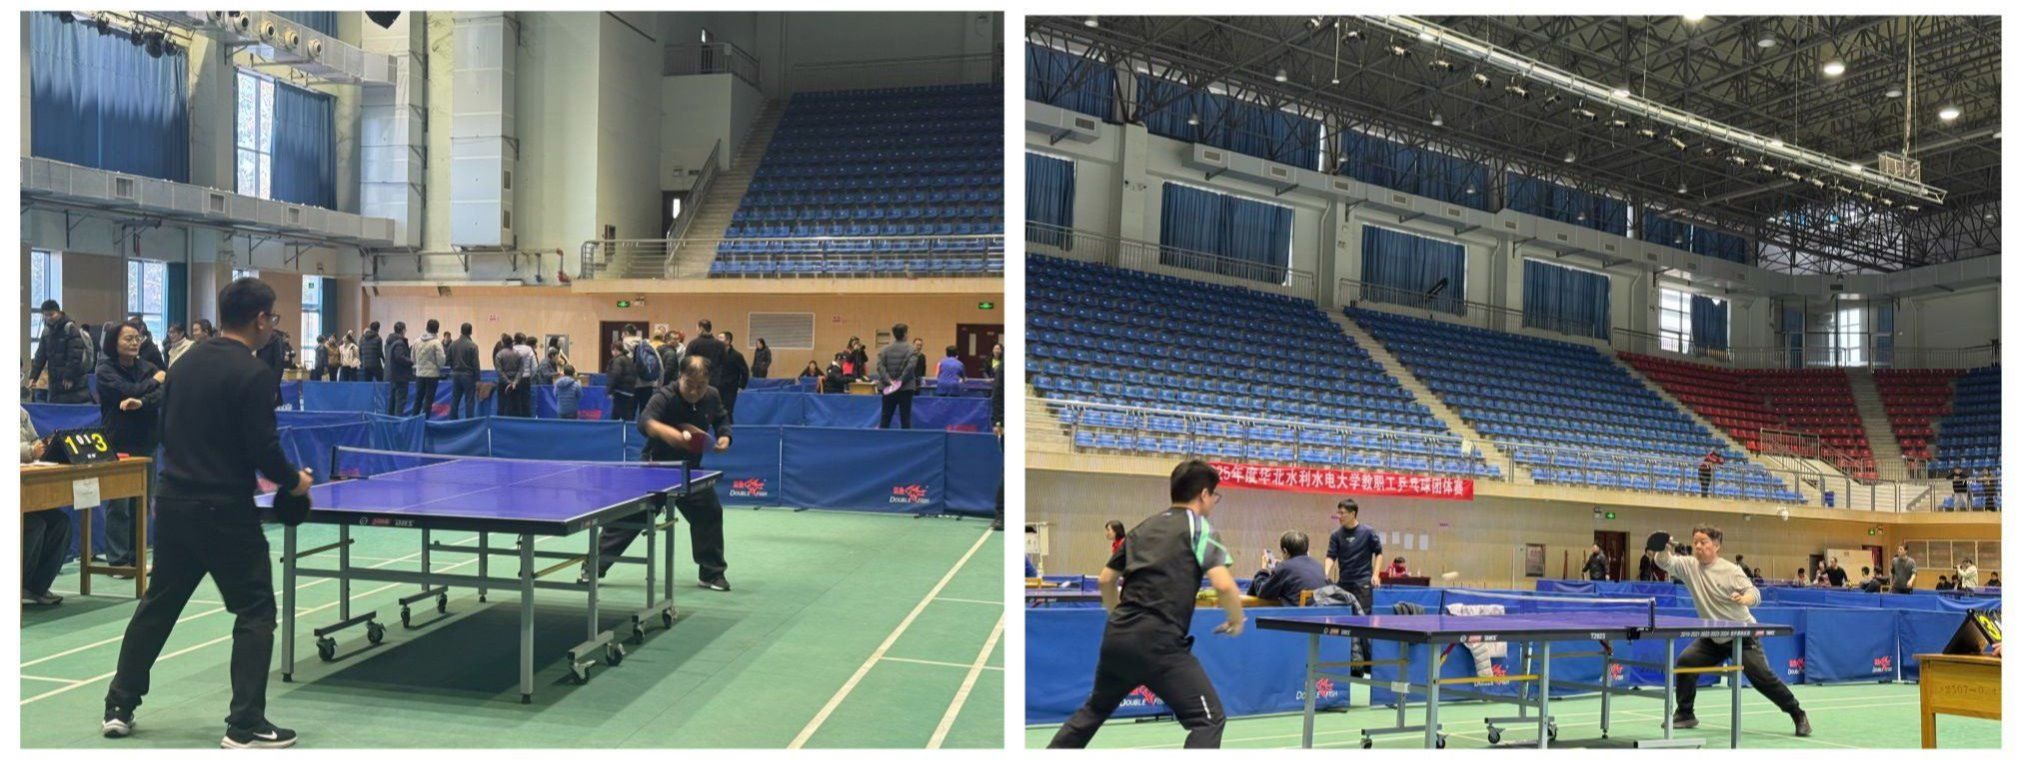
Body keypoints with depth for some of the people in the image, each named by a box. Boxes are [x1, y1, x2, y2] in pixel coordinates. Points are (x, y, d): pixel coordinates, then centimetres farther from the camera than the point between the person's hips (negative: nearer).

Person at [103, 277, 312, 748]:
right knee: (255, 612, 1)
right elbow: (264, 448, -18)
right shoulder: (253, 373, -16)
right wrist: (294, 481, -1)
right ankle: (245, 726, 1)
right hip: (224, 510, -8)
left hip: (173, 502, 8)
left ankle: (119, 706, 29)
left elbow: (167, 431, 16)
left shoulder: (187, 362, 8)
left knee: (157, 605, 20)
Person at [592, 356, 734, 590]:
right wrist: (665, 431, -64)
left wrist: (724, 436, -8)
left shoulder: (712, 397, -7)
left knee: (710, 513, -1)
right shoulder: (664, 397, -24)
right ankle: (594, 566, 10)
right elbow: (644, 422, -43)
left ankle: (712, 574, 14)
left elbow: (721, 419, 14)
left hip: (690, 469, 4)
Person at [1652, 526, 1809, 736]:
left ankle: (1798, 715, 12)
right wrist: (1663, 548, -42)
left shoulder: (1730, 570, -15)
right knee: (1684, 662, -11)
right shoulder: (1689, 565, -5)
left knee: (1763, 677, -9)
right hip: (1713, 638, 4)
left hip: (1743, 635, -4)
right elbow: (1664, 561, -19)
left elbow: (1754, 593, -17)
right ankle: (1685, 715, 2)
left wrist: (1744, 599, -41)